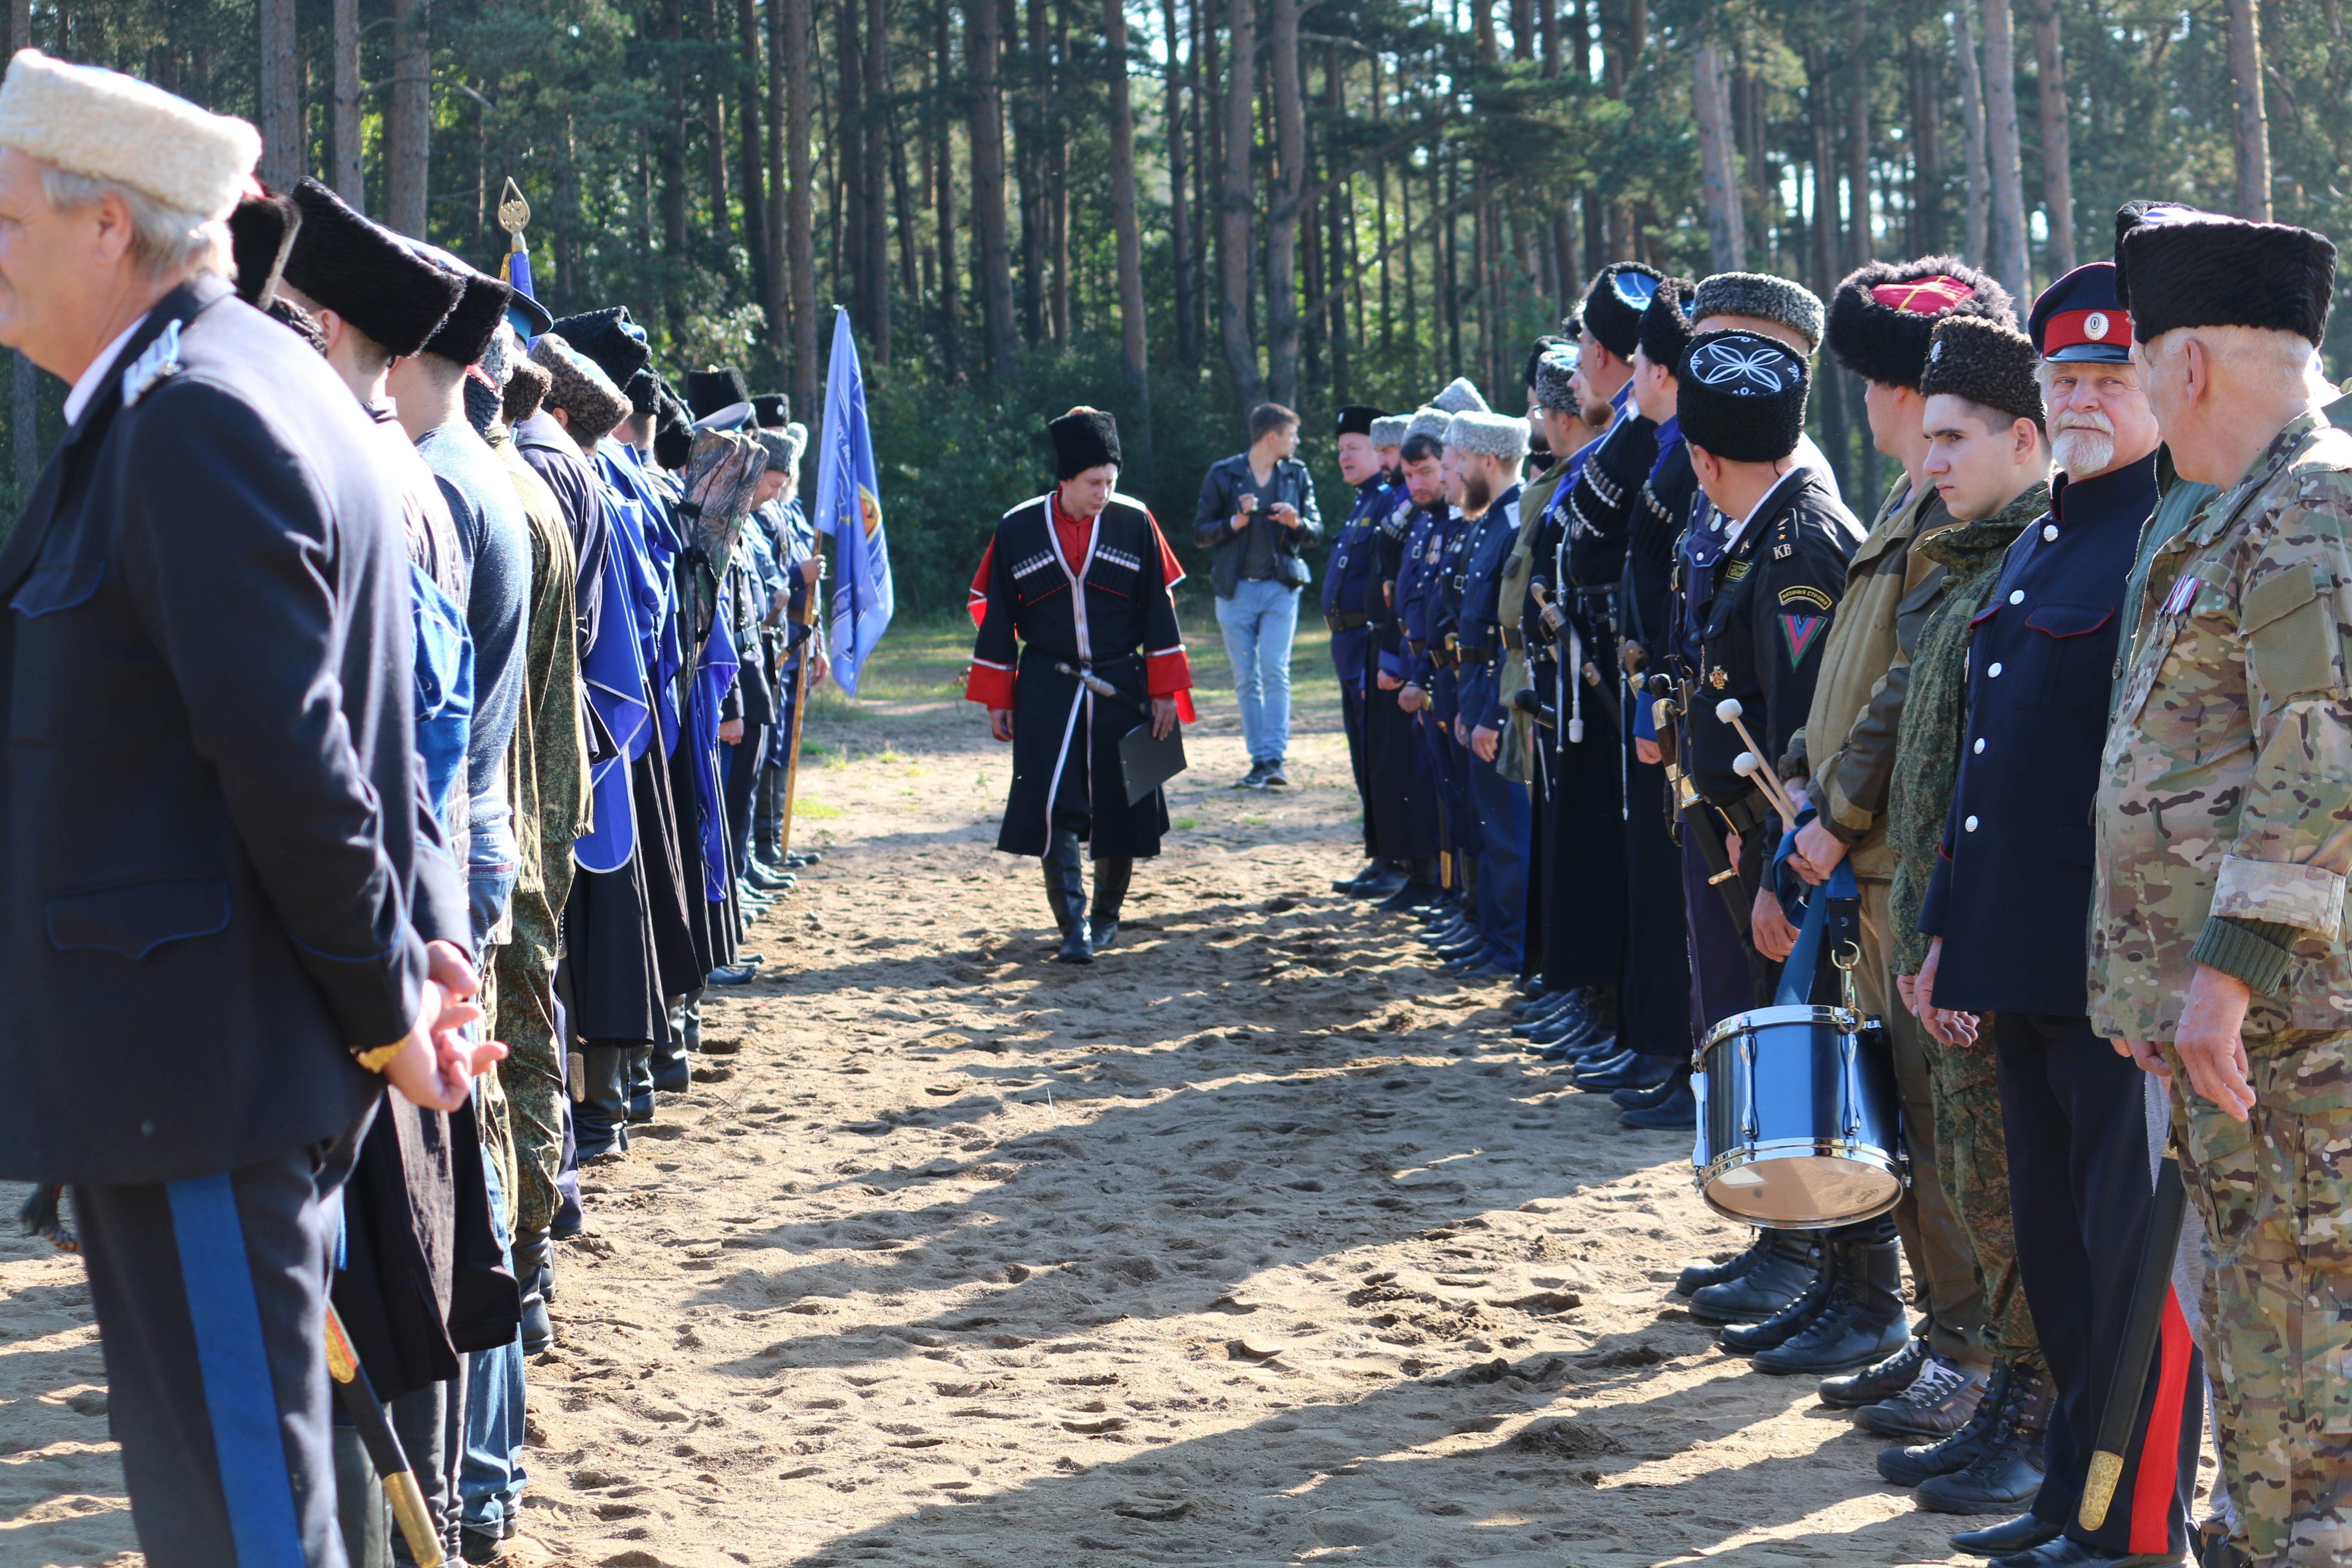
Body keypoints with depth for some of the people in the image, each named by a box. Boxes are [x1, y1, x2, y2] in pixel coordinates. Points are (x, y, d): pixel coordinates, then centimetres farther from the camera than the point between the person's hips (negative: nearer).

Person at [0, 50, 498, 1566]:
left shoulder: (195, 415, -18)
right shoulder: (254, 385, 14)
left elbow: (285, 753, -21)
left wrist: (387, 1002, -11)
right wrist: (430, 942, 7)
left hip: (200, 1072, -10)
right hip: (212, 1051, 10)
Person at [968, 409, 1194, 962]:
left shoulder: (1134, 523, -3)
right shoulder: (1018, 530, -4)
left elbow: (1159, 611, 2)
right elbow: (996, 616, 3)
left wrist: (1164, 692, 0)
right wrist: (997, 699, 3)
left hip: (1120, 687, 1)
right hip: (1047, 690, -1)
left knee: (1119, 806, 6)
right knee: (1055, 808, -12)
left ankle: (1106, 915, 26)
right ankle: (1073, 927, -10)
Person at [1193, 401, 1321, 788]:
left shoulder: (1297, 474, 10)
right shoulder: (1223, 474, 4)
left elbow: (1316, 530, 10)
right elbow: (1200, 533, 2)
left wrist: (1296, 522, -11)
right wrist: (1236, 522, -14)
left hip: (1281, 587, 0)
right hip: (1236, 590, 0)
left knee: (1276, 672, -13)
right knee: (1246, 679, 0)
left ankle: (1276, 759, -15)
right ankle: (1259, 760, 4)